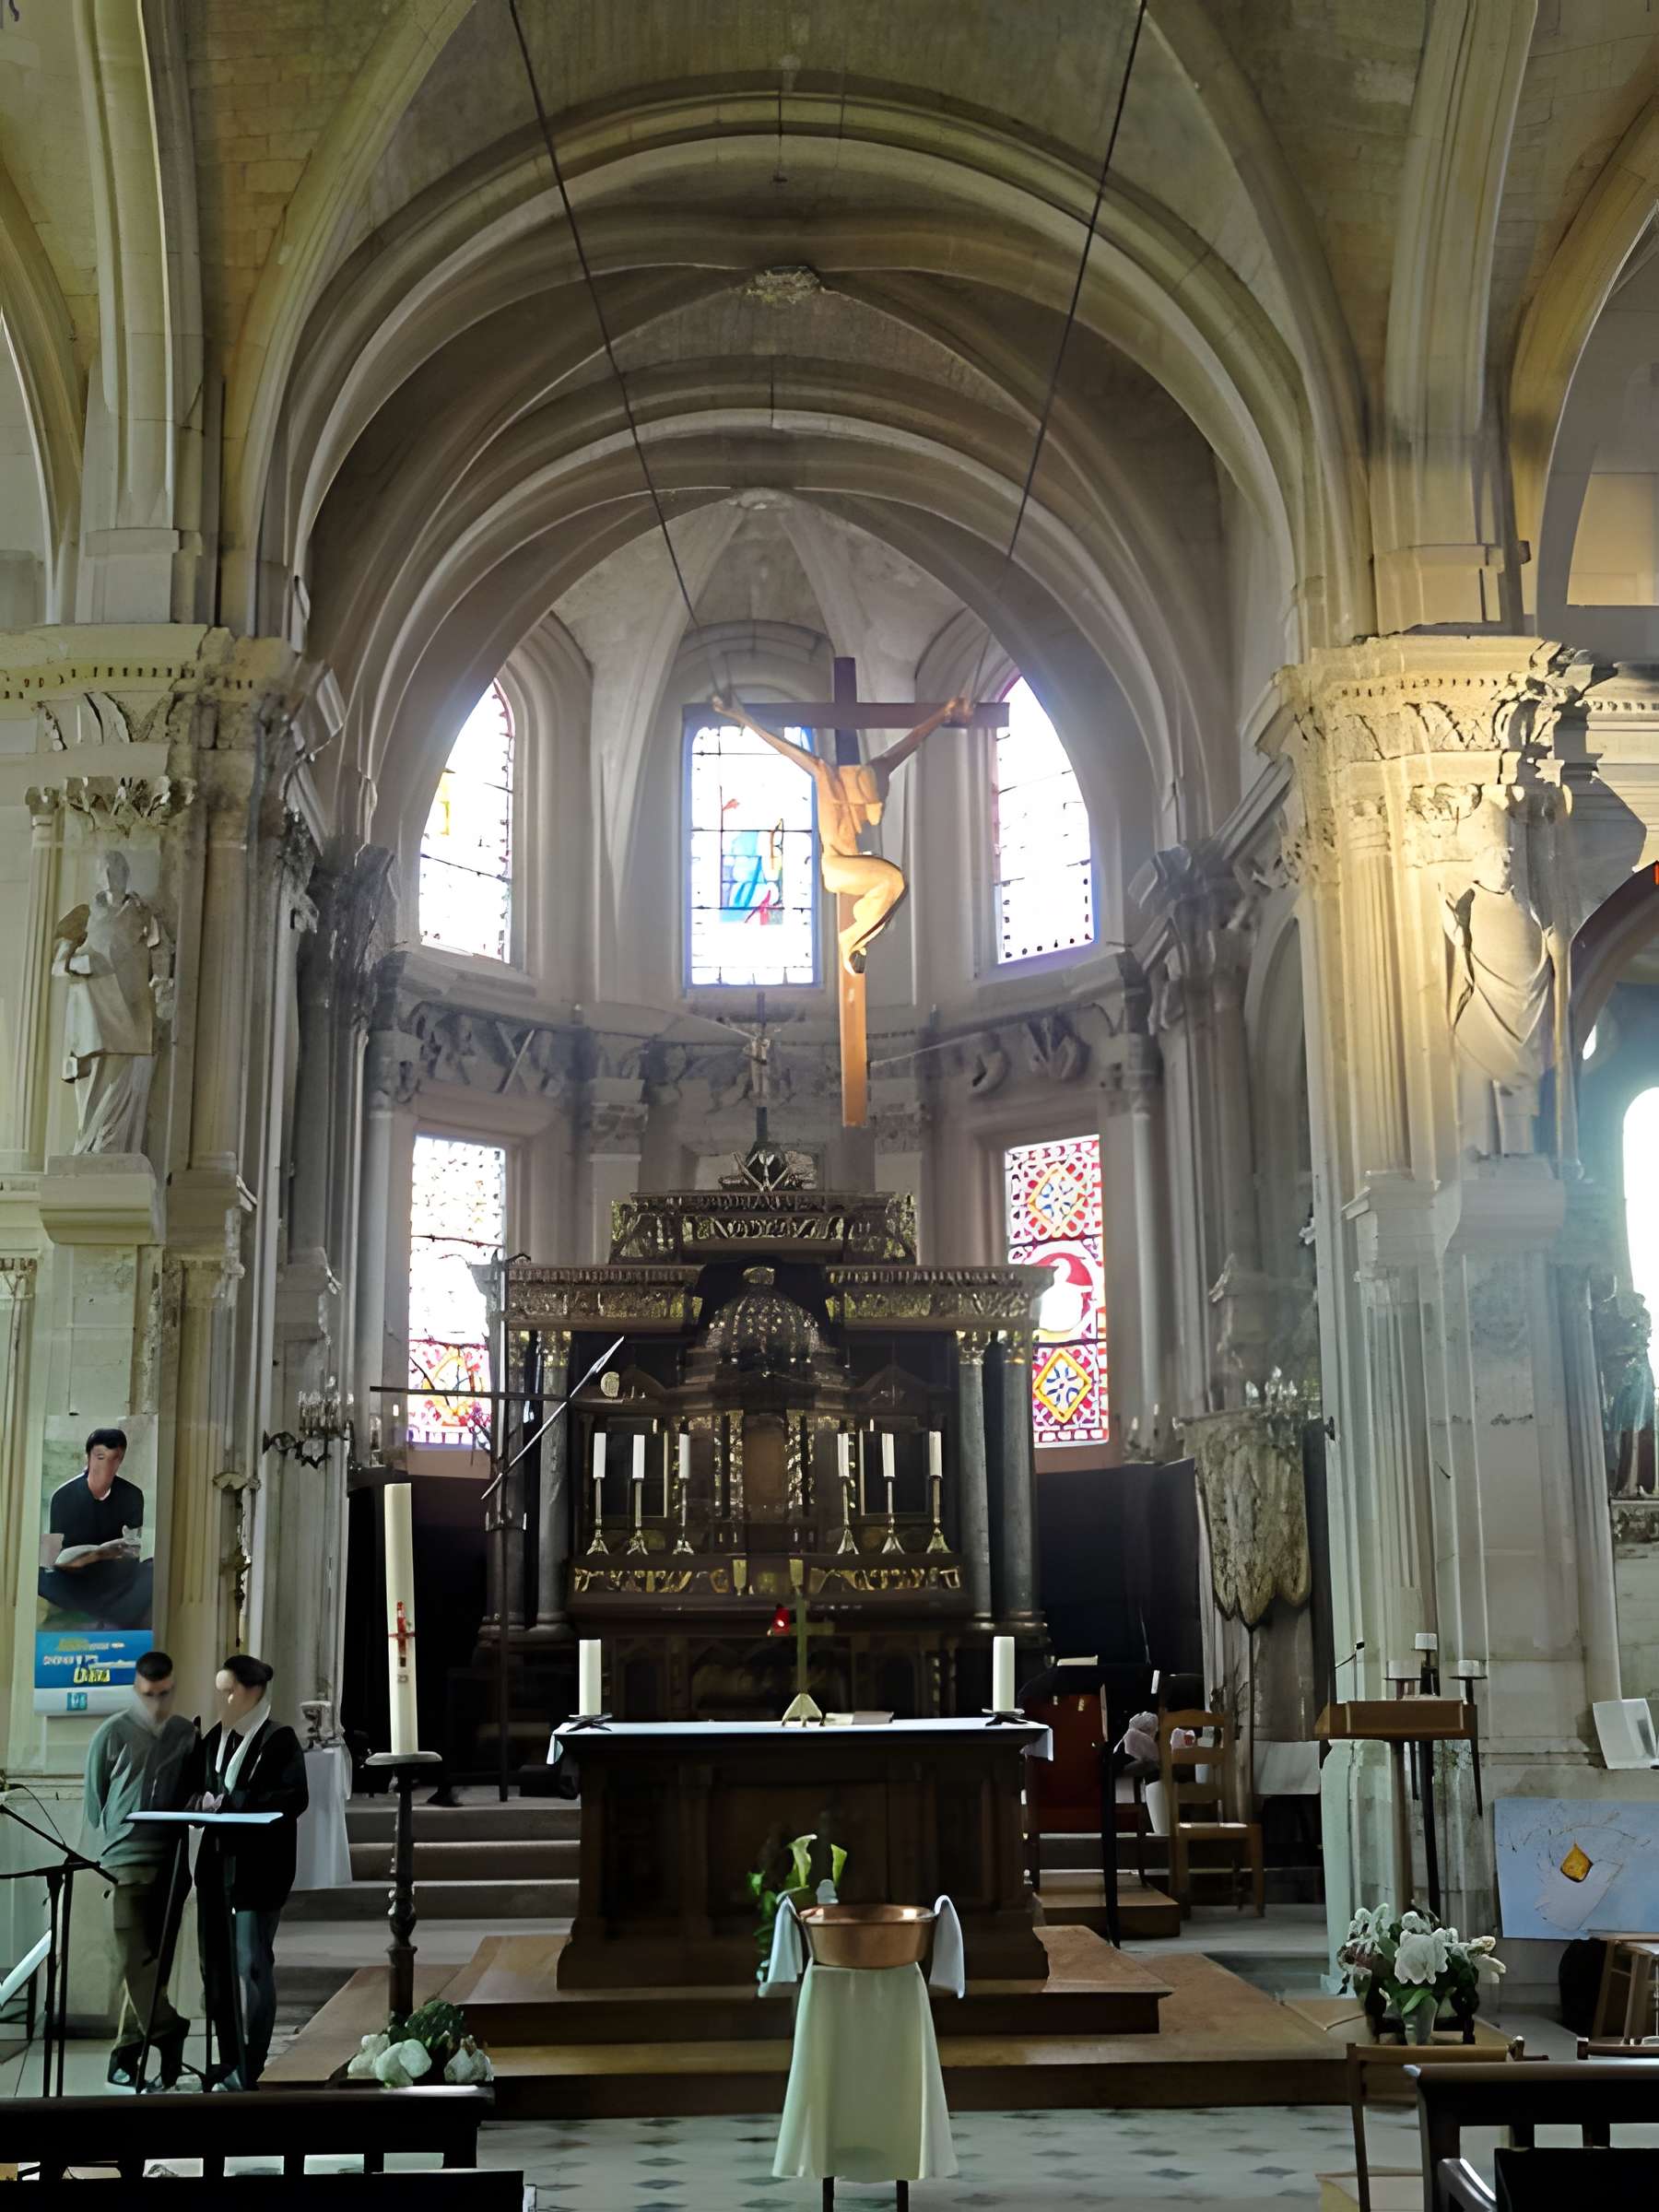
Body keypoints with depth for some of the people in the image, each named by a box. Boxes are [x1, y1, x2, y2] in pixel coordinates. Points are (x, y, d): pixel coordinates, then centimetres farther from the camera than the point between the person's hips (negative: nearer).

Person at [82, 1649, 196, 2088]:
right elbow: (95, 1794, 5)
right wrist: (113, 1837, 3)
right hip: (127, 1860, -3)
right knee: (137, 1958, -12)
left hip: (171, 1859, 3)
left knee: (153, 1959, 6)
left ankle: (125, 2055, 14)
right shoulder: (113, 1733, 0)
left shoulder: (186, 1734, 8)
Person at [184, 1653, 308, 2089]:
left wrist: (229, 1801, -18)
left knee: (251, 1963, -4)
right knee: (216, 1963, 8)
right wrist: (200, 1801, -7)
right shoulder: (213, 1739, 11)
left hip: (259, 1868, -6)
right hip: (216, 1862, 6)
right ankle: (229, 2061, 18)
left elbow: (294, 1798, -14)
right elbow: (192, 1788, 16)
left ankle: (248, 2069, 2)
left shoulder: (280, 1740, -7)